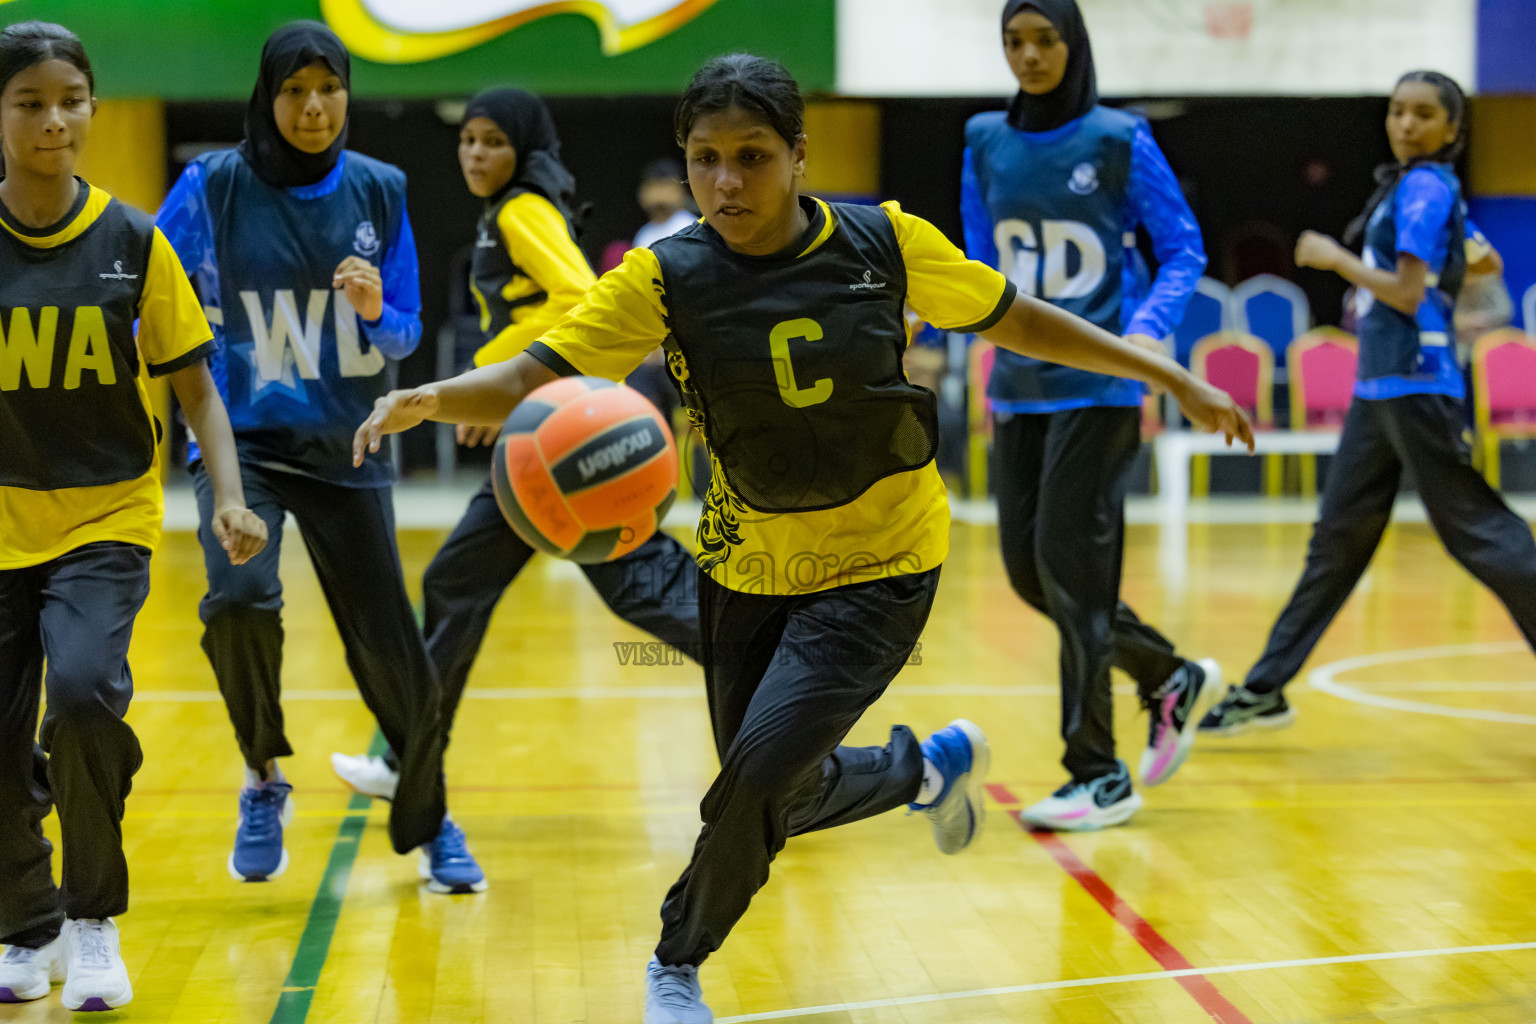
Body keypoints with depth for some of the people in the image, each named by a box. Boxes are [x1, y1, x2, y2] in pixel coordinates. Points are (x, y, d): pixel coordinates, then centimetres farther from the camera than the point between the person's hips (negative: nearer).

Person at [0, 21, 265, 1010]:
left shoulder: (131, 241, -5)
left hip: (107, 519, -2)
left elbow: (196, 386, 0)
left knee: (81, 687, -25)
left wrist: (229, 498, -13)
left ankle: (95, 920, -4)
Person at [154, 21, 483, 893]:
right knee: (241, 599, -27)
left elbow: (406, 333, 4)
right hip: (241, 438, -2)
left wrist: (376, 311, -16)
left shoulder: (379, 190, 0)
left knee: (390, 644, 3)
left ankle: (430, 823, 29)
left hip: (345, 449, 2)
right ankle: (265, 781, 1)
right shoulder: (214, 186, -7)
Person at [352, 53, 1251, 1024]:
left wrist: (1175, 379, 5)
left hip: (881, 564, -2)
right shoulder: (665, 278, -14)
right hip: (751, 565, 3)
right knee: (782, 802, 12)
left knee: (761, 769, -18)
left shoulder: (885, 242, -13)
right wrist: (430, 397, -44)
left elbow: (1017, 321, 1)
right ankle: (929, 765, 45)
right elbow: (531, 377, -22)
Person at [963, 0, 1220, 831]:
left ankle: (1100, 777, 0)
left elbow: (1183, 250, -3)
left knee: (1071, 565, -10)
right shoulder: (986, 144, 7)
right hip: (1020, 382, 6)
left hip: (1099, 383, -6)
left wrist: (1148, 329, -19)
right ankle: (1170, 678, 28)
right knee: (1026, 567, 5)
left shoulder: (1120, 141, -6)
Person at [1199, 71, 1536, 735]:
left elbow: (1408, 294, -16)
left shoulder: (1424, 188, -10)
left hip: (1415, 386, -9)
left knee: (1475, 531, -6)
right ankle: (1266, 690, 11)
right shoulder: (1419, 186, 17)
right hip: (1378, 387, 9)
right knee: (1339, 534, 9)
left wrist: (1335, 258, -7)